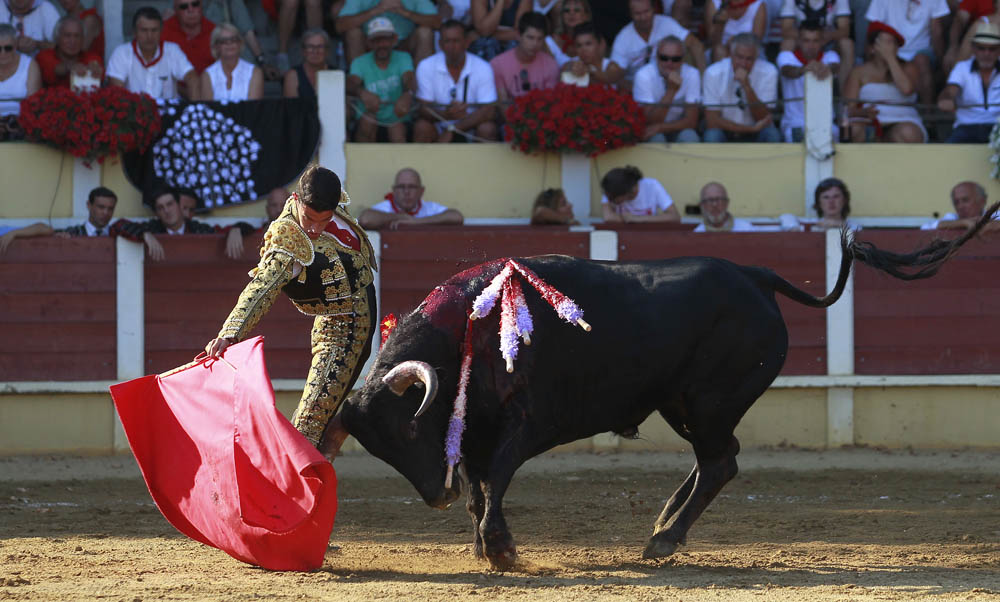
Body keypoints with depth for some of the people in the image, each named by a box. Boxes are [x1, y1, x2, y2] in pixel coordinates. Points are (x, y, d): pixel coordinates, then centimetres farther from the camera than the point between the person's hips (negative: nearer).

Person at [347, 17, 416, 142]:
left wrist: (407, 95, -48)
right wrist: (362, 93, -48)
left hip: (396, 118, 0)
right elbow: (351, 83, -21)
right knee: (367, 120, -32)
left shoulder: (403, 59, 1)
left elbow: (409, 79, -22)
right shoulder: (360, 62, 0)